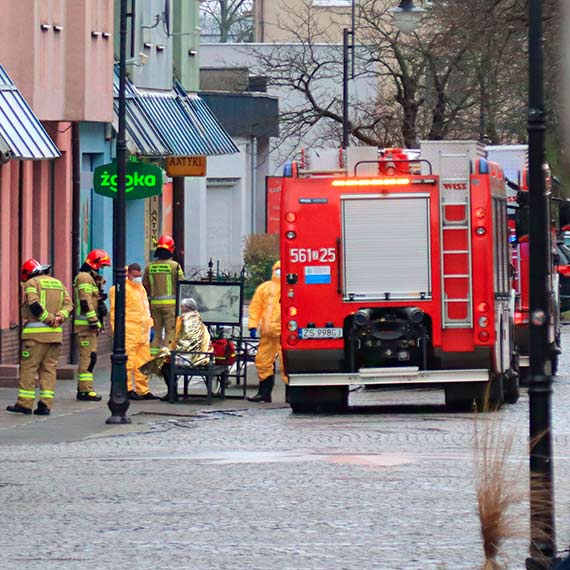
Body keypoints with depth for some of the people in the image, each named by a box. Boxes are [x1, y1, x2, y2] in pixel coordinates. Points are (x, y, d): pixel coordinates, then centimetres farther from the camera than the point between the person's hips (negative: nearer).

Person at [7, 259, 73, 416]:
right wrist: (59, 317, -5)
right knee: (49, 368, 8)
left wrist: (49, 319, -10)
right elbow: (68, 304, 9)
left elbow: (34, 305, -15)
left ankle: (25, 403, -3)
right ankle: (45, 404, 3)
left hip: (36, 332, -6)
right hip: (56, 334, 6)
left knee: (29, 367, -2)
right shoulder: (58, 284, 18)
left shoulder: (31, 283, -1)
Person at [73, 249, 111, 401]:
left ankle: (82, 389, 18)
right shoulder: (84, 278, -12)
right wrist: (93, 320, -22)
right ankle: (85, 390, -14)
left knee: (88, 357, 13)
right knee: (88, 356, -13)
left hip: (90, 325, 11)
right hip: (85, 324, -11)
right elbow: (86, 301, -20)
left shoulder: (92, 278, 22)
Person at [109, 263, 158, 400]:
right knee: (128, 362, -7)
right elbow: (115, 311, -10)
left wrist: (150, 326, 23)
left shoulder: (141, 288, 22)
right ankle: (128, 390, -4)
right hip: (129, 332, -8)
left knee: (143, 362, 10)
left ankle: (143, 390, 15)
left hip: (143, 332, 8)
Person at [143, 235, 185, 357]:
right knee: (170, 331, -1)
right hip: (170, 302, -4)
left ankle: (154, 355, 10)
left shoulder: (149, 267, 6)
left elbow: (145, 287, 11)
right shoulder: (174, 266, -7)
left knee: (157, 331, 12)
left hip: (154, 302, 4)